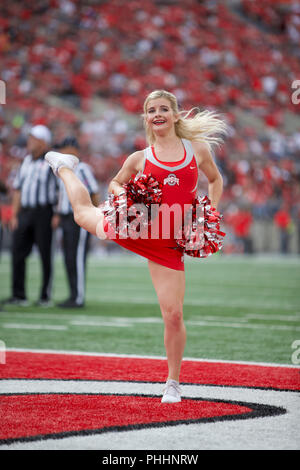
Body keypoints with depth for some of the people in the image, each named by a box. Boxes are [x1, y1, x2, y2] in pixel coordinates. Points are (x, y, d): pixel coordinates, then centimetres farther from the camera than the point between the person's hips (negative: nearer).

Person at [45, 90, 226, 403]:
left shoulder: (198, 150, 1)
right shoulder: (139, 159, 1)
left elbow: (215, 179, 19)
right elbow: (115, 183, 16)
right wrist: (122, 193, -8)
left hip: (168, 245, -1)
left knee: (173, 314, -7)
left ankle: (173, 382, 12)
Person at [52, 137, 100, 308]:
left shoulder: (83, 168, -11)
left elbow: (95, 193, -10)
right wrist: (58, 215, 16)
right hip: (67, 219, 9)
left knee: (77, 257, -8)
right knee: (69, 258, 10)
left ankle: (79, 298, -5)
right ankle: (74, 296, 16)